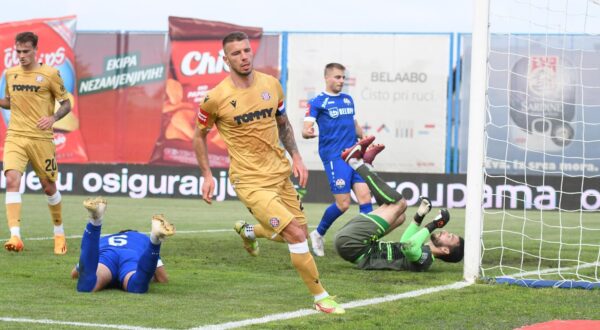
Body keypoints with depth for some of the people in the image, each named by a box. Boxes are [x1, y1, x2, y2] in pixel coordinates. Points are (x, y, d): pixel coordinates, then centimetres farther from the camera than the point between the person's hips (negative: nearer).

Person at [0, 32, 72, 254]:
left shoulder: (49, 74, -4)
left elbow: (66, 104, 1)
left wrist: (53, 118, -18)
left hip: (41, 138, -2)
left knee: (48, 187, 8)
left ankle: (59, 233, 31)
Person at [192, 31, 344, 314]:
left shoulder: (271, 84, 0)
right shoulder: (216, 98, -13)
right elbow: (199, 135, 3)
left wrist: (296, 157, 6)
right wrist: (207, 176, -2)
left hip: (280, 173, 6)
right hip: (250, 181, -6)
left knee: (298, 235, 16)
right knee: (296, 235, -17)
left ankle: (247, 231, 45)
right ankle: (320, 298, -2)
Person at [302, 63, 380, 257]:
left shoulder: (348, 100, 17)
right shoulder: (318, 102, -3)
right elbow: (305, 130, -12)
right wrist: (307, 132, -33)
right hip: (334, 157, -6)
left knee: (365, 197, -6)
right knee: (343, 204, -9)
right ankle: (318, 234, 14)